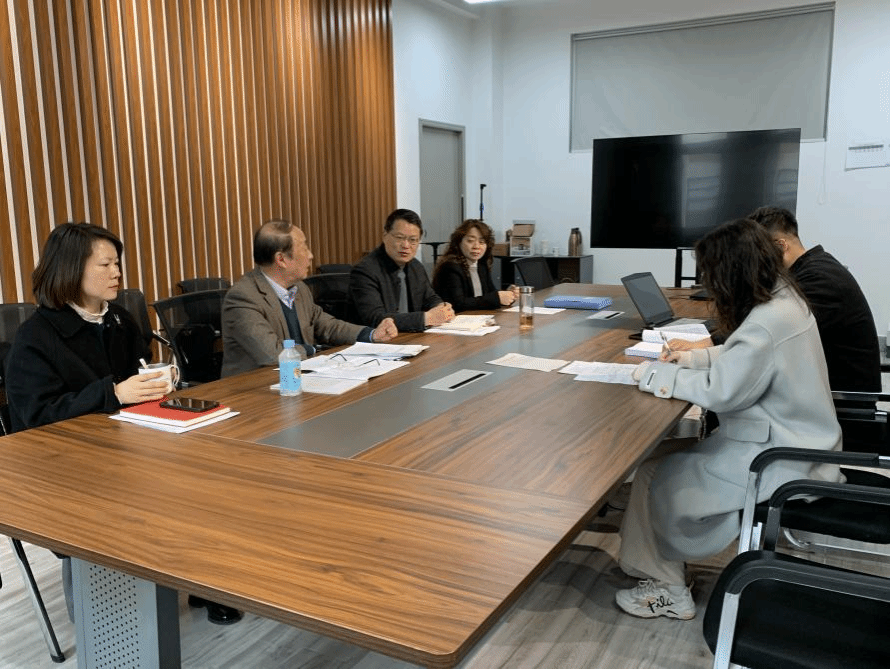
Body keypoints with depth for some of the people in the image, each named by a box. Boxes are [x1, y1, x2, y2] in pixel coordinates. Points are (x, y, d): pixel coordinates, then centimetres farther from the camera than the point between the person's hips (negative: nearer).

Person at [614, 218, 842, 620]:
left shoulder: (768, 323, -27)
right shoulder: (784, 299, 3)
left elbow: (719, 391, -24)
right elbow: (742, 358, 18)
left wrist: (654, 374, -14)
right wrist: (694, 358, 8)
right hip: (795, 445, 10)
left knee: (656, 475, -6)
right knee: (673, 456, 11)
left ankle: (665, 588, 10)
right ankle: (662, 566, 20)